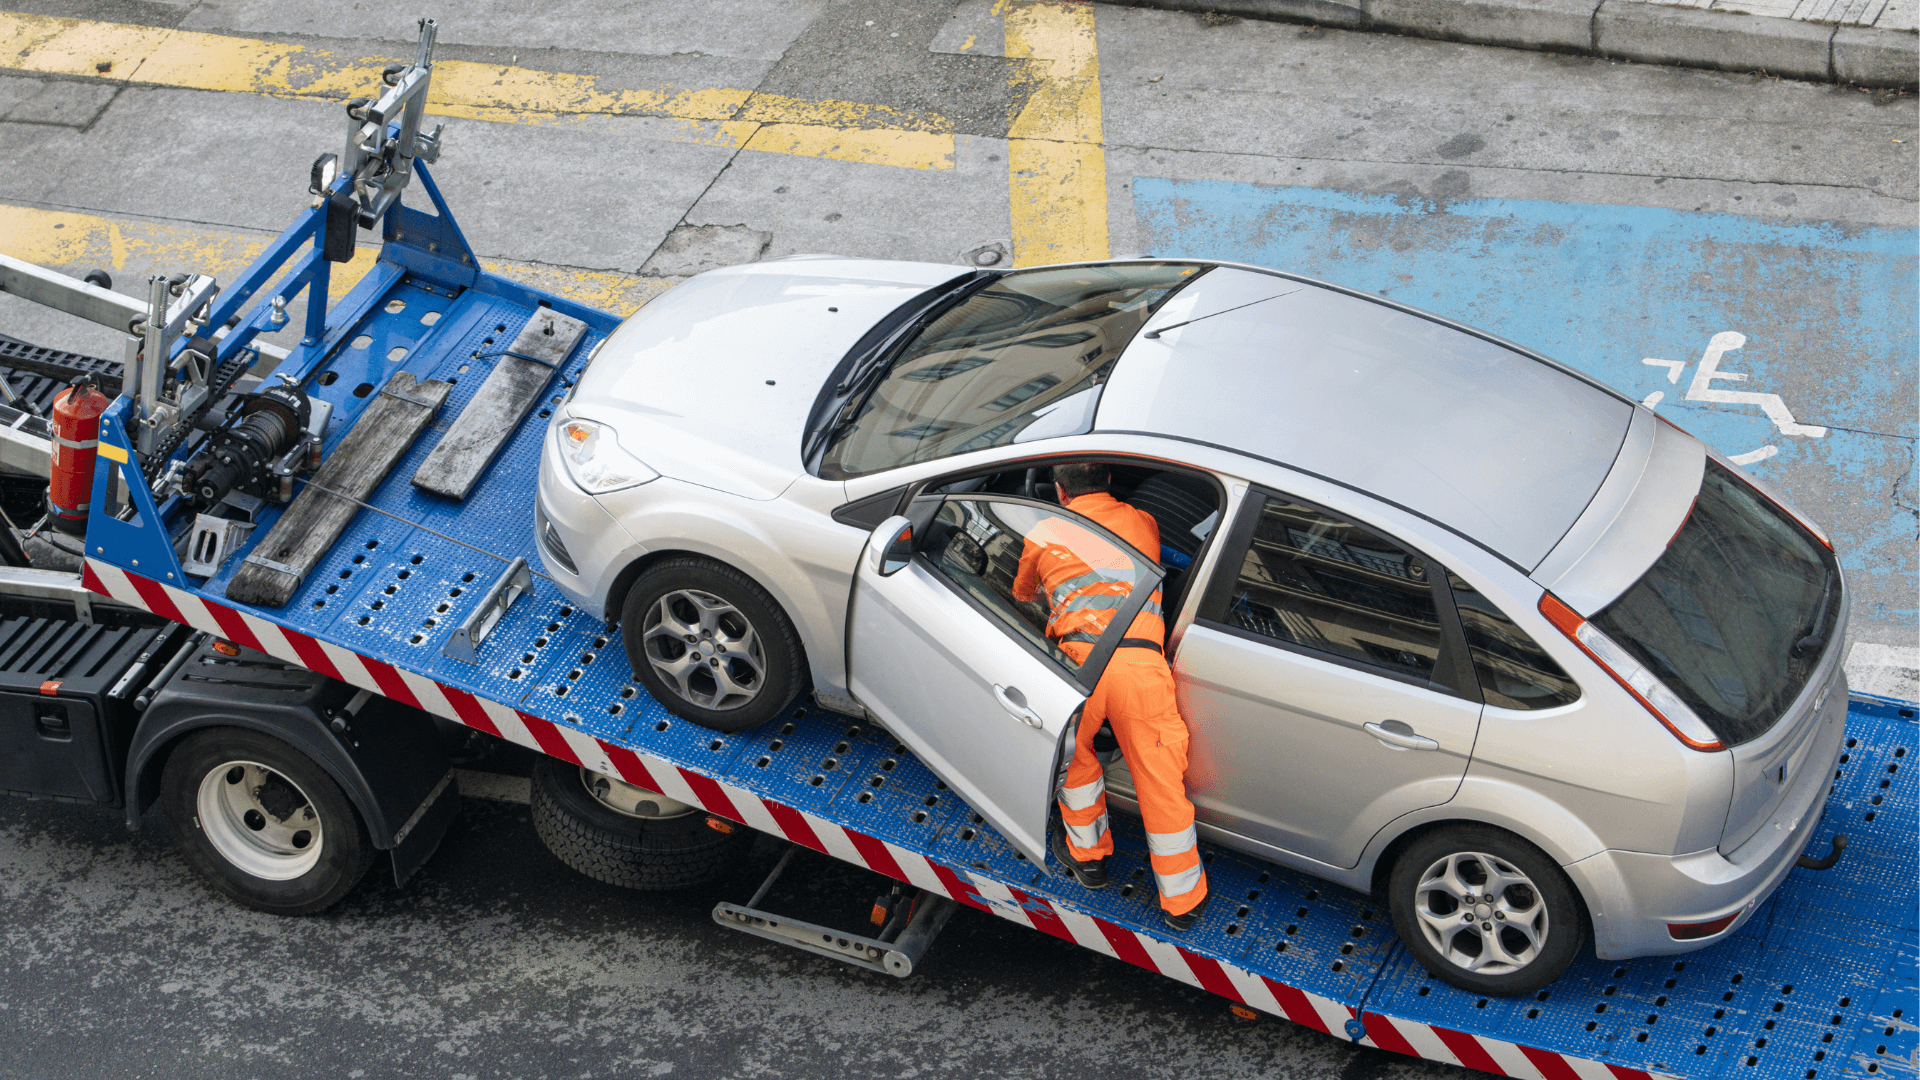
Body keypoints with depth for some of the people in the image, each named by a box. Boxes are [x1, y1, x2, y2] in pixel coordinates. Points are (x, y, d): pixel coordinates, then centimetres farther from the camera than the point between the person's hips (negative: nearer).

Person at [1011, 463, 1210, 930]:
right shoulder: (1144, 524, 23)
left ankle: (1088, 855, 40)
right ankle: (1182, 900, 18)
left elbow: (1022, 594, 40)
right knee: (1160, 779, 9)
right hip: (1143, 663, 1)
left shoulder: (1044, 536, 19)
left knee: (1074, 757, 27)